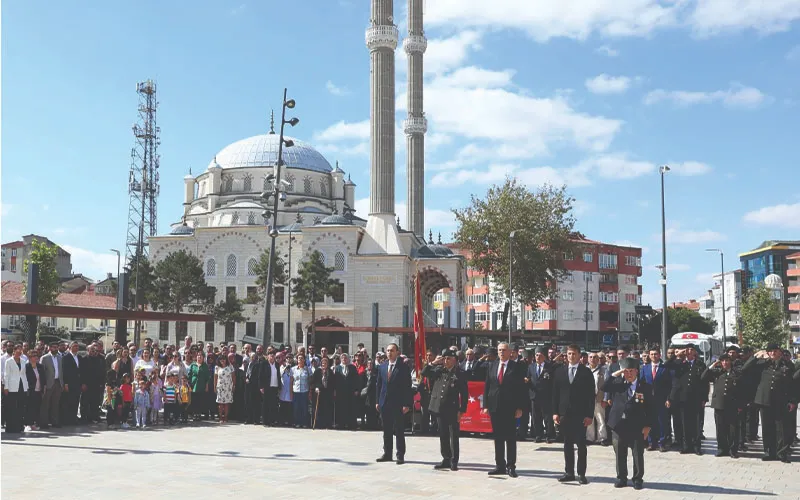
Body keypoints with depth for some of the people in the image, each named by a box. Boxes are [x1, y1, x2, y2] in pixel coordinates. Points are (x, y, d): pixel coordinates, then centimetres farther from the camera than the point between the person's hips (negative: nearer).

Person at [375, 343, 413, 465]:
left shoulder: (403, 367, -6)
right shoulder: (382, 367, 9)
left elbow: (407, 386, -8)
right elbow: (378, 384, 13)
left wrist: (406, 404, -13)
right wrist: (377, 401, 7)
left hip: (398, 404, -5)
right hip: (384, 403, 5)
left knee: (399, 431, -1)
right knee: (386, 430, 11)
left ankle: (400, 456, 5)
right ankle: (387, 454, 20)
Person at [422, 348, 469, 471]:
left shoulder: (460, 374, -4)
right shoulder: (439, 370, 8)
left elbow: (464, 394, -4)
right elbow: (424, 373, 6)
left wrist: (462, 410, -9)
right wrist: (433, 363, -5)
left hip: (452, 410, -4)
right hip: (439, 409, 4)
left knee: (454, 436, 2)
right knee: (443, 436, 11)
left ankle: (454, 461, 8)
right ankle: (446, 459, 19)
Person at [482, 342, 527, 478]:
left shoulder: (516, 368, -3)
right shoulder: (491, 366, 8)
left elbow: (521, 389, -5)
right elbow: (486, 386, 9)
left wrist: (519, 408, -9)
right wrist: (486, 405, 3)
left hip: (510, 408, -4)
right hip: (494, 407, 4)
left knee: (510, 438, 1)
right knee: (497, 438, 8)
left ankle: (511, 466, 7)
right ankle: (500, 465, 15)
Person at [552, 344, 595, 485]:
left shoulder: (586, 372, -2)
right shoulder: (559, 371, 6)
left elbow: (591, 395, -3)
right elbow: (555, 393, 7)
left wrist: (589, 415, -9)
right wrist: (555, 412, 0)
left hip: (580, 414, -3)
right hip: (564, 413, 3)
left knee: (581, 445, 2)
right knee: (567, 444, 8)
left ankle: (581, 473, 7)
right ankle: (569, 472, 14)